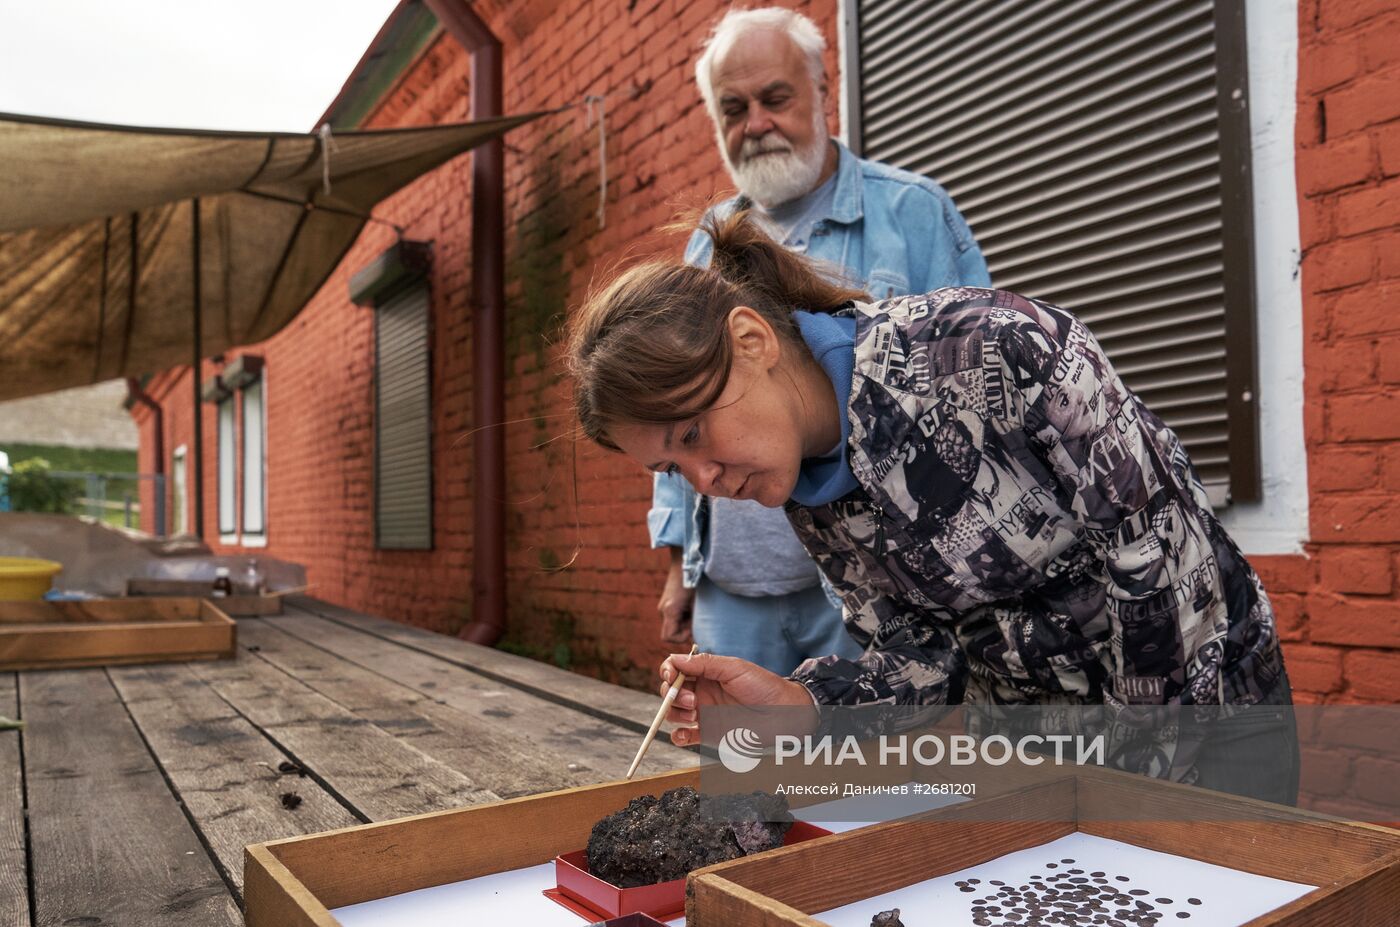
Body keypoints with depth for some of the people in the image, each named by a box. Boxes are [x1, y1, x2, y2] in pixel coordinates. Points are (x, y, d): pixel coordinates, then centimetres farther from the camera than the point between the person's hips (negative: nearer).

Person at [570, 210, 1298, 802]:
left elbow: (1160, 543, -24)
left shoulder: (985, 345, -29)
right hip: (1039, 733, 5)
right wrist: (798, 702, -22)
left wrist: (1154, 765, -17)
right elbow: (928, 658, -4)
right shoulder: (811, 507, -7)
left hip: (1199, 695, -4)